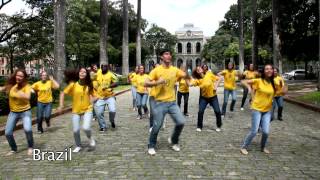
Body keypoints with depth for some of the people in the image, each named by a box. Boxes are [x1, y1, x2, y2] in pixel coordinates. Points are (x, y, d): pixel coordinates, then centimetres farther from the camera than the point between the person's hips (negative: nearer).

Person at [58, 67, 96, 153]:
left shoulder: (89, 85, -4)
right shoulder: (73, 84, -7)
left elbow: (92, 95, 11)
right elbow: (62, 93, 0)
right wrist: (61, 105, -5)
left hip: (87, 109, -1)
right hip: (76, 111, 1)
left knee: (86, 128, -18)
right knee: (76, 130, 4)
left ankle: (90, 138, 16)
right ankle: (78, 146, 29)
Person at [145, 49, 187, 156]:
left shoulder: (175, 70, 5)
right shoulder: (156, 70, -6)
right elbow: (146, 83, -8)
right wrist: (157, 82, -24)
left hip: (172, 102, 4)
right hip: (160, 103, -3)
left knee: (181, 122, -3)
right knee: (157, 126, -1)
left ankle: (173, 141, 23)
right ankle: (151, 146, 22)